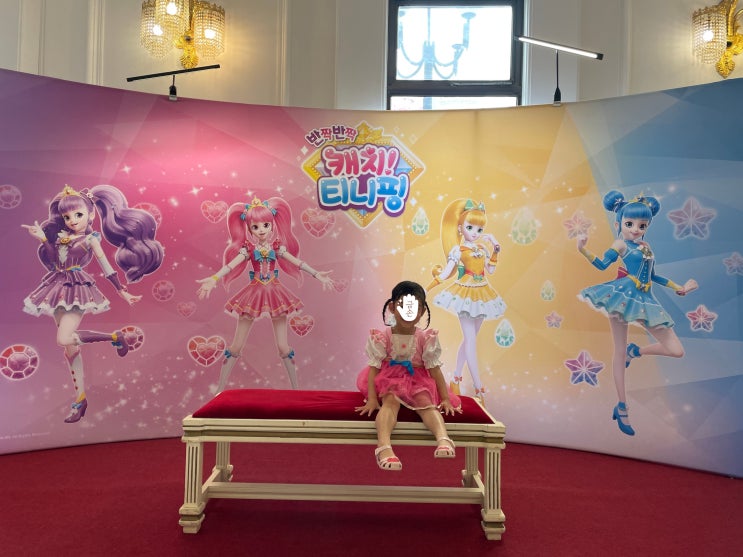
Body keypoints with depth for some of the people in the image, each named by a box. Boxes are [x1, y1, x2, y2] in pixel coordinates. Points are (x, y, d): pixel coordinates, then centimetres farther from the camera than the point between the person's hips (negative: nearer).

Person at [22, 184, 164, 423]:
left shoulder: (91, 238, -1)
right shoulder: (61, 236, 14)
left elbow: (106, 267, -1)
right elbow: (52, 260, 6)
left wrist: (122, 291, -3)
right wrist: (42, 238, -2)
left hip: (78, 289, -6)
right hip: (59, 288, 6)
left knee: (64, 339, -24)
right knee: (69, 346, 6)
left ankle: (115, 336, -3)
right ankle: (80, 398, 13)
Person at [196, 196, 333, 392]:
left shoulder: (277, 246, -1)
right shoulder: (248, 248, -5)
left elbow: (297, 262, -1)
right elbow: (231, 264, -17)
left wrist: (316, 274, -4)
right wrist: (213, 279, -31)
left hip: (274, 293, 0)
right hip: (254, 294, 0)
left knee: (283, 346, 3)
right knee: (236, 346, 4)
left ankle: (295, 388, 16)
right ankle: (221, 389, 15)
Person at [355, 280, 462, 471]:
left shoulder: (426, 339, -3)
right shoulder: (382, 338, -7)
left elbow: (435, 369, -1)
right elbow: (374, 368, -9)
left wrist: (445, 398, -5)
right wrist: (372, 399, -16)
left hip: (417, 380, 2)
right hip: (389, 379, -2)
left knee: (427, 403, -27)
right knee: (390, 402, -32)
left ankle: (443, 439, -52)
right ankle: (384, 446, -54)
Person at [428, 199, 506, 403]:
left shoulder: (483, 247, 7)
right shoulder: (458, 249, -8)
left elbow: (490, 270, 14)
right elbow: (447, 272, -11)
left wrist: (495, 251, 7)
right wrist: (433, 280, -25)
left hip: (481, 294, 6)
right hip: (465, 294, -6)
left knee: (469, 338, 12)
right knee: (471, 339, -7)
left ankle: (456, 378, 27)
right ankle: (479, 389, -4)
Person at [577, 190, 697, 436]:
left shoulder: (645, 247, 19)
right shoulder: (620, 244, 1)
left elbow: (653, 276, 25)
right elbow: (602, 264, -12)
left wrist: (679, 288, 29)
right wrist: (583, 250, -26)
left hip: (643, 300, 6)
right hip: (622, 296, -6)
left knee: (677, 351, -2)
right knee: (620, 352, -2)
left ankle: (635, 351, 25)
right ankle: (622, 408, 8)